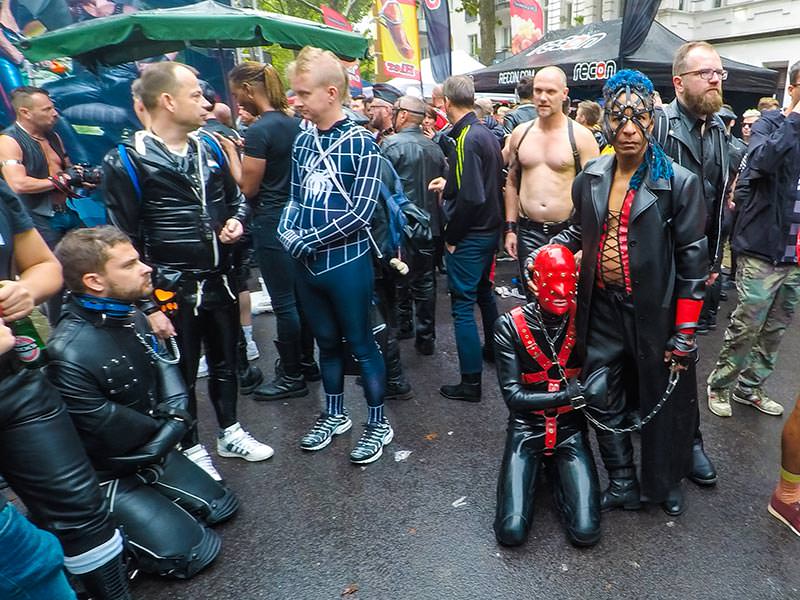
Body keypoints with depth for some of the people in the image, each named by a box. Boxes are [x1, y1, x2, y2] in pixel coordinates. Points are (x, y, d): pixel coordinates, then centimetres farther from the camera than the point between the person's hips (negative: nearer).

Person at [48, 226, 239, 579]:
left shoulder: (131, 318, -6)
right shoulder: (68, 354, -32)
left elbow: (167, 372, 4)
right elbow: (114, 434, -26)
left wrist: (174, 417, -15)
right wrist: (166, 428, -8)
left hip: (152, 454, 8)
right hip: (107, 478, -8)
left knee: (220, 507, 17)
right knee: (191, 553, -7)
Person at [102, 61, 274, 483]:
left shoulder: (208, 148, 6)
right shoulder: (127, 163, -13)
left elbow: (236, 198, 20)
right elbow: (126, 243, -13)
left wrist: (236, 220, -3)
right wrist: (149, 306, -14)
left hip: (220, 283, 6)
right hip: (173, 291, -6)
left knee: (225, 361, 19)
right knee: (181, 373, 11)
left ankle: (230, 433, 40)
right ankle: (191, 448, 32)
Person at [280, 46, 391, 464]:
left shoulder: (360, 143, -10)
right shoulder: (302, 141, 8)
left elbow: (360, 212, -16)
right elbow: (295, 197, 14)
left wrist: (308, 241, -16)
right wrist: (287, 233, -5)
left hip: (346, 262, -6)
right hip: (306, 264, 6)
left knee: (361, 343, 6)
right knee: (327, 342, 18)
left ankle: (378, 423, 24)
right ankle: (334, 414, 37)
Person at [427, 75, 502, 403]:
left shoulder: (467, 140, -19)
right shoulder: (487, 134, 8)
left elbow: (470, 197, -26)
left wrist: (452, 236, -16)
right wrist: (448, 184, 20)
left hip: (469, 236, -10)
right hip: (489, 229, 10)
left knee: (463, 305, -3)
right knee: (483, 291, 25)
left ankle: (470, 381, 5)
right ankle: (493, 349, 44)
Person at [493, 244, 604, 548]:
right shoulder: (510, 326, -13)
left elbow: (602, 373, 3)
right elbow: (513, 396, -14)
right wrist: (571, 394, -21)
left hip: (570, 429, 1)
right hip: (526, 428, -1)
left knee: (585, 532, -11)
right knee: (512, 531, -11)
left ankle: (559, 471, 17)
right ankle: (536, 467, 17)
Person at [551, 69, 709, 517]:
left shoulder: (678, 182, -9)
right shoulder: (591, 178, 3)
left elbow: (692, 260, -8)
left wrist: (686, 331, -10)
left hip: (654, 313, -3)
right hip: (602, 310, 4)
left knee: (662, 404, 14)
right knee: (607, 404, 14)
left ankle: (667, 484, 40)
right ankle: (623, 485, 35)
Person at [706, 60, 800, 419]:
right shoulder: (770, 124, -4)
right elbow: (762, 161, -25)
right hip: (764, 248, -6)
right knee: (747, 326, -2)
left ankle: (749, 387, 27)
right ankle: (719, 385, 17)